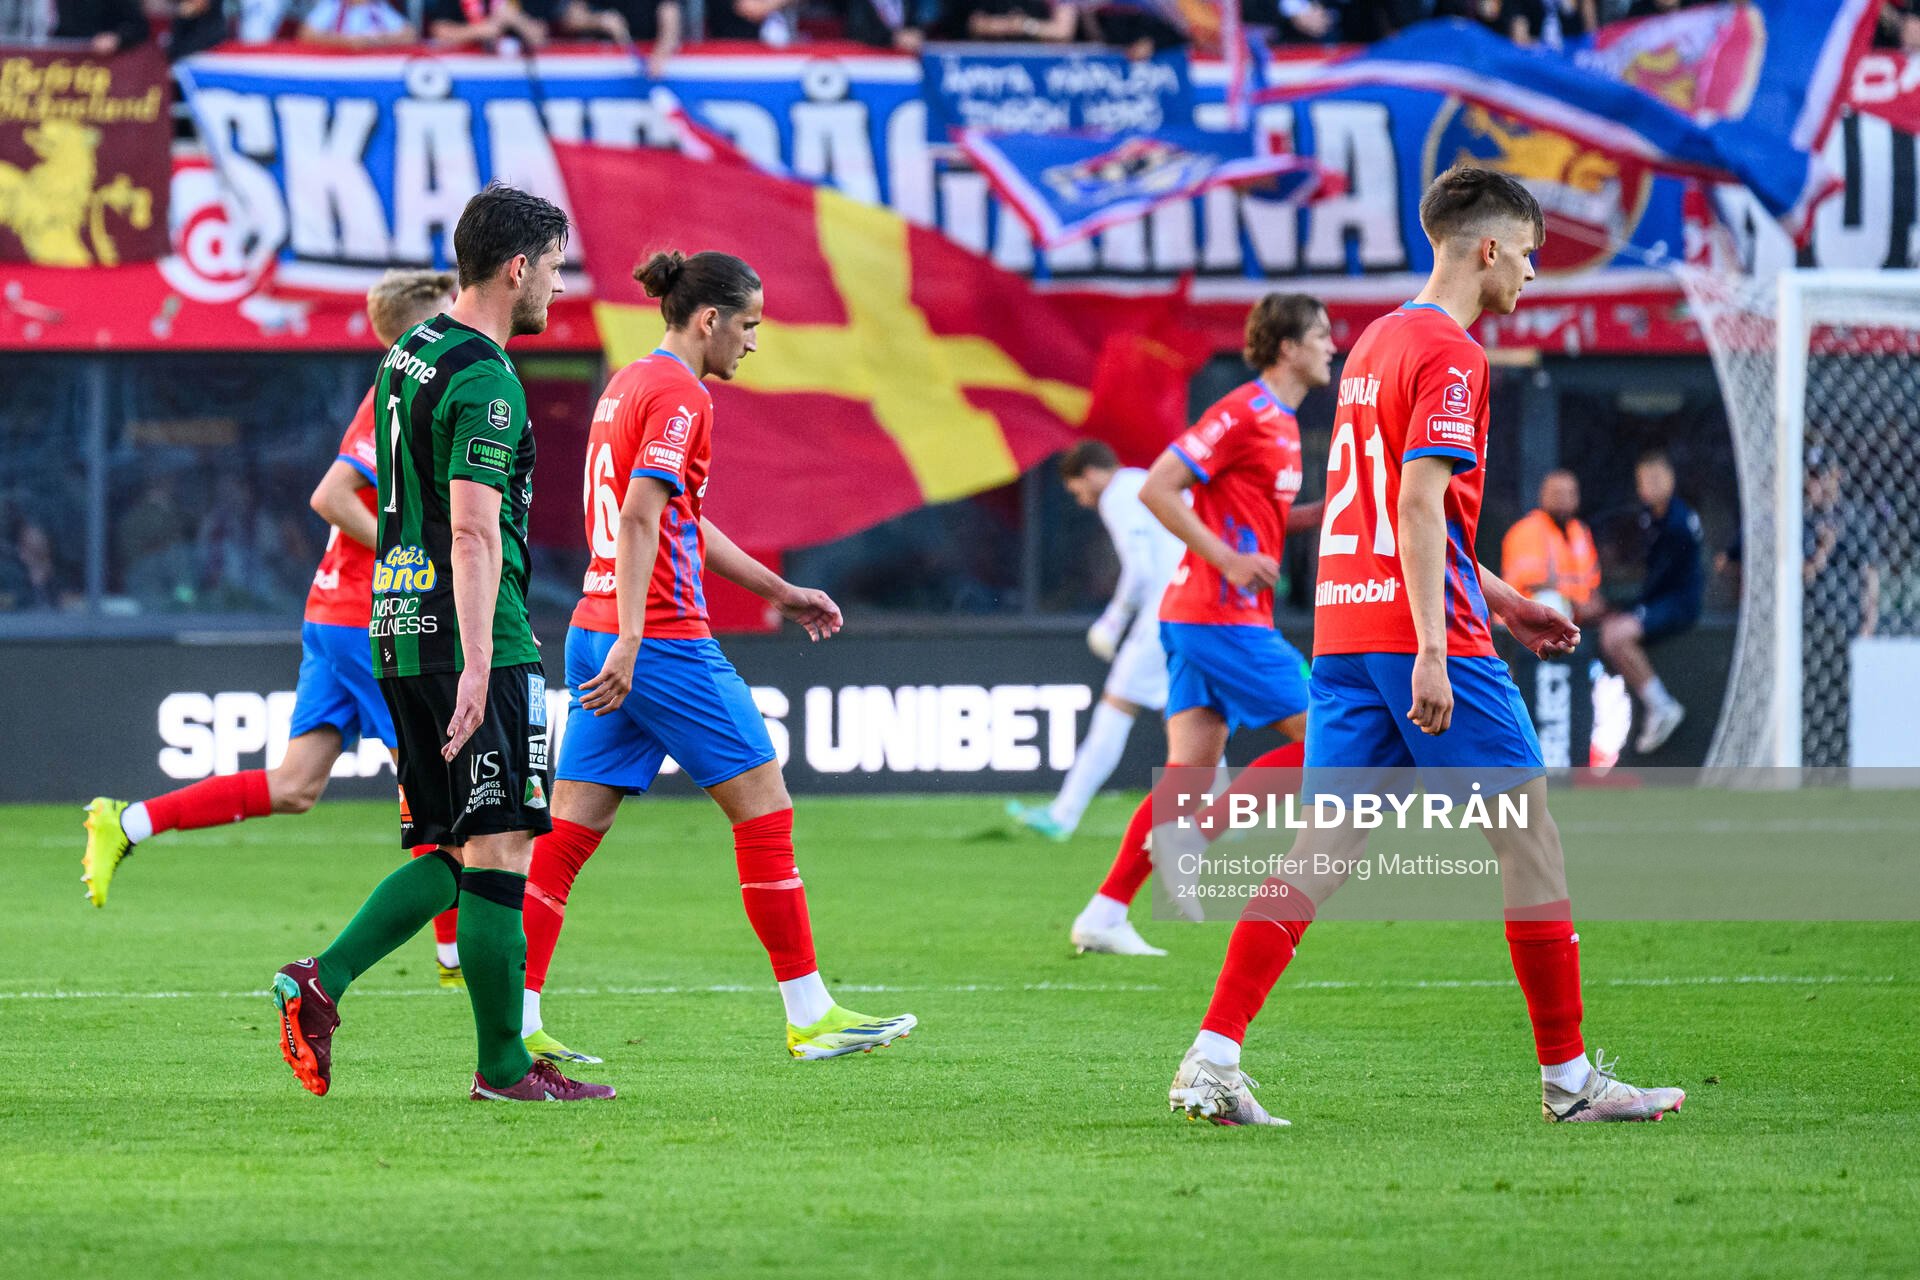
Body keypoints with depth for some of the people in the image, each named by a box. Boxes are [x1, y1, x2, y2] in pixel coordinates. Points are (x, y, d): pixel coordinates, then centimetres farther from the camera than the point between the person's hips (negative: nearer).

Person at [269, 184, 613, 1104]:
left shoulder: (410, 354, 16)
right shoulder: (484, 379, -14)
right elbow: (472, 529, -22)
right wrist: (476, 666, -26)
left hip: (399, 628, 9)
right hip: (470, 637, -9)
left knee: (448, 857, 12)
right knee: (497, 854, -4)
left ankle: (323, 979, -2)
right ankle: (503, 1065, 0)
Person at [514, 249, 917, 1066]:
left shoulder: (629, 385, 18)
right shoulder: (679, 395, -11)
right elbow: (640, 519, -22)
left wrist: (780, 592, 32)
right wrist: (630, 642, -28)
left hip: (597, 633, 9)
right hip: (663, 639, -9)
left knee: (570, 831, 4)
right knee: (765, 809, 1)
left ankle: (516, 1022, -1)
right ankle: (809, 1015, 4)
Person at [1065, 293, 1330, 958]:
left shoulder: (1279, 421, 18)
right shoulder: (1244, 413, -12)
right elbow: (1157, 488, -16)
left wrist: (1320, 513, 13)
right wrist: (1227, 559, -18)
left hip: (1194, 614, 9)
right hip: (1223, 615, -9)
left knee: (1189, 775, 3)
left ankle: (1104, 915, 0)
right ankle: (1188, 836, -8)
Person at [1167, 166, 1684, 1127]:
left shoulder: (1377, 342, 19)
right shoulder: (1450, 356, -10)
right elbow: (1418, 505, -19)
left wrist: (1497, 600, 28)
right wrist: (1432, 653, -23)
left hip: (1343, 625, 8)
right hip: (1420, 629, -8)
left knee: (1323, 849, 4)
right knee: (1527, 836, 2)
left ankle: (1212, 1060, -6)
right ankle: (1567, 1075, 6)